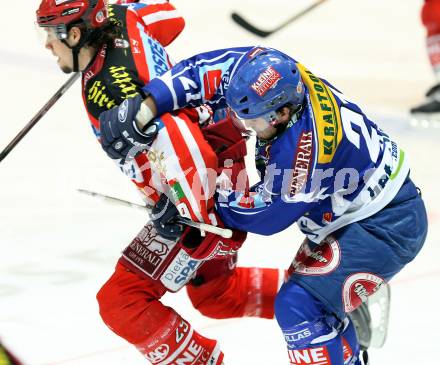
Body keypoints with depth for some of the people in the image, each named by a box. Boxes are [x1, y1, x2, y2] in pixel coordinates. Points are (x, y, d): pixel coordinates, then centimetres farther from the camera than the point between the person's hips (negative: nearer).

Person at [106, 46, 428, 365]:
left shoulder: (304, 148, -35)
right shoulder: (274, 73, -15)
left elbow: (265, 213, -21)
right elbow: (204, 71, -10)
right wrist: (145, 108, -20)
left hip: (387, 227, -10)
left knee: (299, 305, -16)